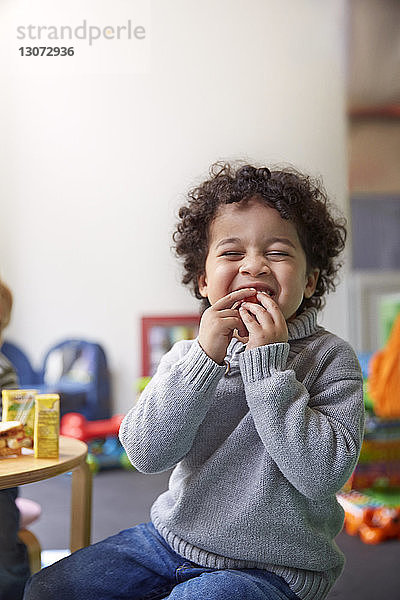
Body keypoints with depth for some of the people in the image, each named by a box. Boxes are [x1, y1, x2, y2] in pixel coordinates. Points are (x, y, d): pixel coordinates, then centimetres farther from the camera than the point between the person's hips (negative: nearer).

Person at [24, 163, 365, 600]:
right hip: (172, 537, 4)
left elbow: (322, 474, -23)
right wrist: (205, 356, -23)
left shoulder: (328, 359, -11)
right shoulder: (188, 354, 0)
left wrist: (268, 363, -25)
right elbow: (146, 453, -14)